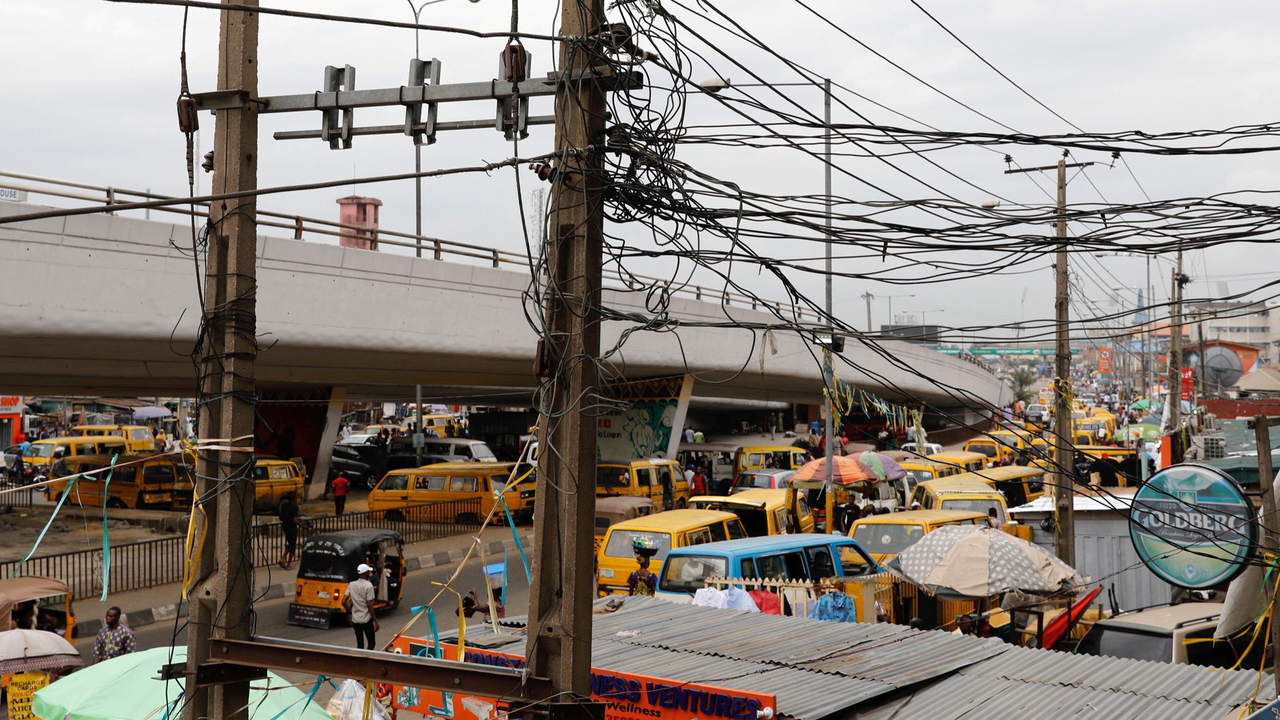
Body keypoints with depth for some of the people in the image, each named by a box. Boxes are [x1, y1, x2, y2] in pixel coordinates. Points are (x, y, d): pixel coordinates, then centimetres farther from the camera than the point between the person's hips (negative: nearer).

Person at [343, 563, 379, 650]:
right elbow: (369, 605, -17)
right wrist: (375, 621, -12)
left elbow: (343, 602, 3)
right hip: (367, 620, -5)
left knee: (360, 645, 11)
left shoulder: (351, 585, 3)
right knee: (371, 643, 6)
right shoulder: (368, 586, -14)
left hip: (355, 619, 5)